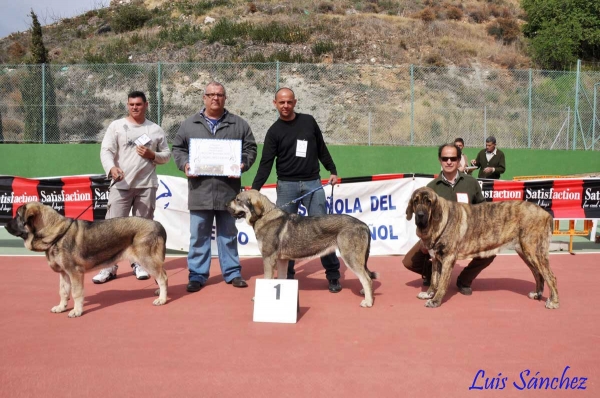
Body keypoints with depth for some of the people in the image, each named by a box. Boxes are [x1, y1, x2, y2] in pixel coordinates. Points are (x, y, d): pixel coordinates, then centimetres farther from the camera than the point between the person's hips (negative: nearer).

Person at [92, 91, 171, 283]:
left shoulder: (156, 129, 10)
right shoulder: (116, 126, 4)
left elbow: (167, 155, 13)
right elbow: (106, 150, -5)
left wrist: (152, 155, -8)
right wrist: (112, 168, -24)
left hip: (147, 185, 2)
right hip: (121, 184, -1)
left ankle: (140, 264, 20)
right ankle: (109, 267, 4)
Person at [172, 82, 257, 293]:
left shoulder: (239, 124, 6)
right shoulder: (189, 124, 8)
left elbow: (250, 148, 7)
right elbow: (178, 148, 11)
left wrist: (243, 164, -10)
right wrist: (185, 164, -7)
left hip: (228, 190, 0)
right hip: (200, 191, 0)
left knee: (228, 235, 11)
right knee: (199, 236, 5)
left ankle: (232, 272, 21)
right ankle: (197, 274, 14)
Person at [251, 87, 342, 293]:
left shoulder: (308, 121, 6)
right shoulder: (274, 131, 0)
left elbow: (321, 149, 17)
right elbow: (266, 164, -7)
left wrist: (333, 171, 14)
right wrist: (254, 189, -17)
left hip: (312, 183, 1)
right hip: (286, 185, -1)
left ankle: (333, 275, 9)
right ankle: (287, 275, 14)